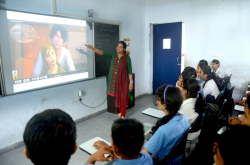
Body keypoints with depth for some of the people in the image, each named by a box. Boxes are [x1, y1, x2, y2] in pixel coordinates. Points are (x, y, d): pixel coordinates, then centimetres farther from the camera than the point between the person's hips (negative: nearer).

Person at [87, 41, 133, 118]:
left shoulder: (127, 58, -6)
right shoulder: (113, 55, 3)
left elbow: (130, 71, -7)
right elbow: (103, 53, -11)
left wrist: (131, 82, -10)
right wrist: (93, 48, -25)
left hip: (123, 81, -4)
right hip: (114, 81, 4)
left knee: (123, 98, 3)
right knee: (117, 97, 13)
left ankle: (123, 115, 18)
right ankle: (121, 112, 34)